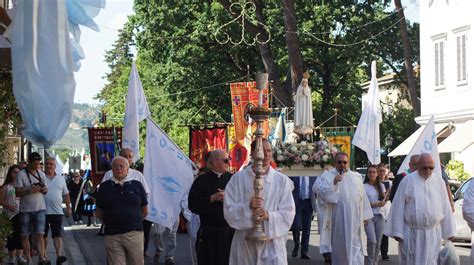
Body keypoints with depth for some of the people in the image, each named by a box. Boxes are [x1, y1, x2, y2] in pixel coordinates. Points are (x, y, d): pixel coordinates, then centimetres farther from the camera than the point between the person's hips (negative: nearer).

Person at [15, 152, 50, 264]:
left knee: (39, 234, -7)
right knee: (24, 235, 3)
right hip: (25, 210, -2)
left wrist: (44, 190, -5)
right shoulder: (21, 174, -6)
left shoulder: (41, 174, 10)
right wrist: (30, 190, -24)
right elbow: (17, 193, -9)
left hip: (40, 209, 2)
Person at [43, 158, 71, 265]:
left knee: (57, 235, -7)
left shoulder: (61, 178, 11)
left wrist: (68, 207, 14)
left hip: (57, 211, 1)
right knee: (43, 235, 8)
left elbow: (66, 194, 17)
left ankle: (59, 255, -15)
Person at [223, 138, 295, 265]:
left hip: (272, 241, 0)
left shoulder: (282, 180, 4)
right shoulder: (238, 179, 2)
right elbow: (228, 211, -1)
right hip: (245, 241, 0)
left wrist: (268, 215, -18)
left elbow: (288, 213, 0)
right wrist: (247, 207, -20)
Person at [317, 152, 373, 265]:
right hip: (337, 219, -1)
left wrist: (365, 216, 9)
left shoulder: (357, 177, 9)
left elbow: (362, 197, 11)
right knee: (338, 246, 9)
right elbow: (323, 194, -9)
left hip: (354, 219, 1)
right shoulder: (327, 176, 1)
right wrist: (333, 183, -21)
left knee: (355, 246, -4)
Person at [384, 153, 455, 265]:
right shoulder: (407, 180, -5)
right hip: (411, 232, -2)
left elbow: (445, 207, 5)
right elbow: (399, 207, -4)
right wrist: (397, 231, -6)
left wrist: (449, 231, 4)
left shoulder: (439, 181, 2)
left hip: (433, 233, 2)